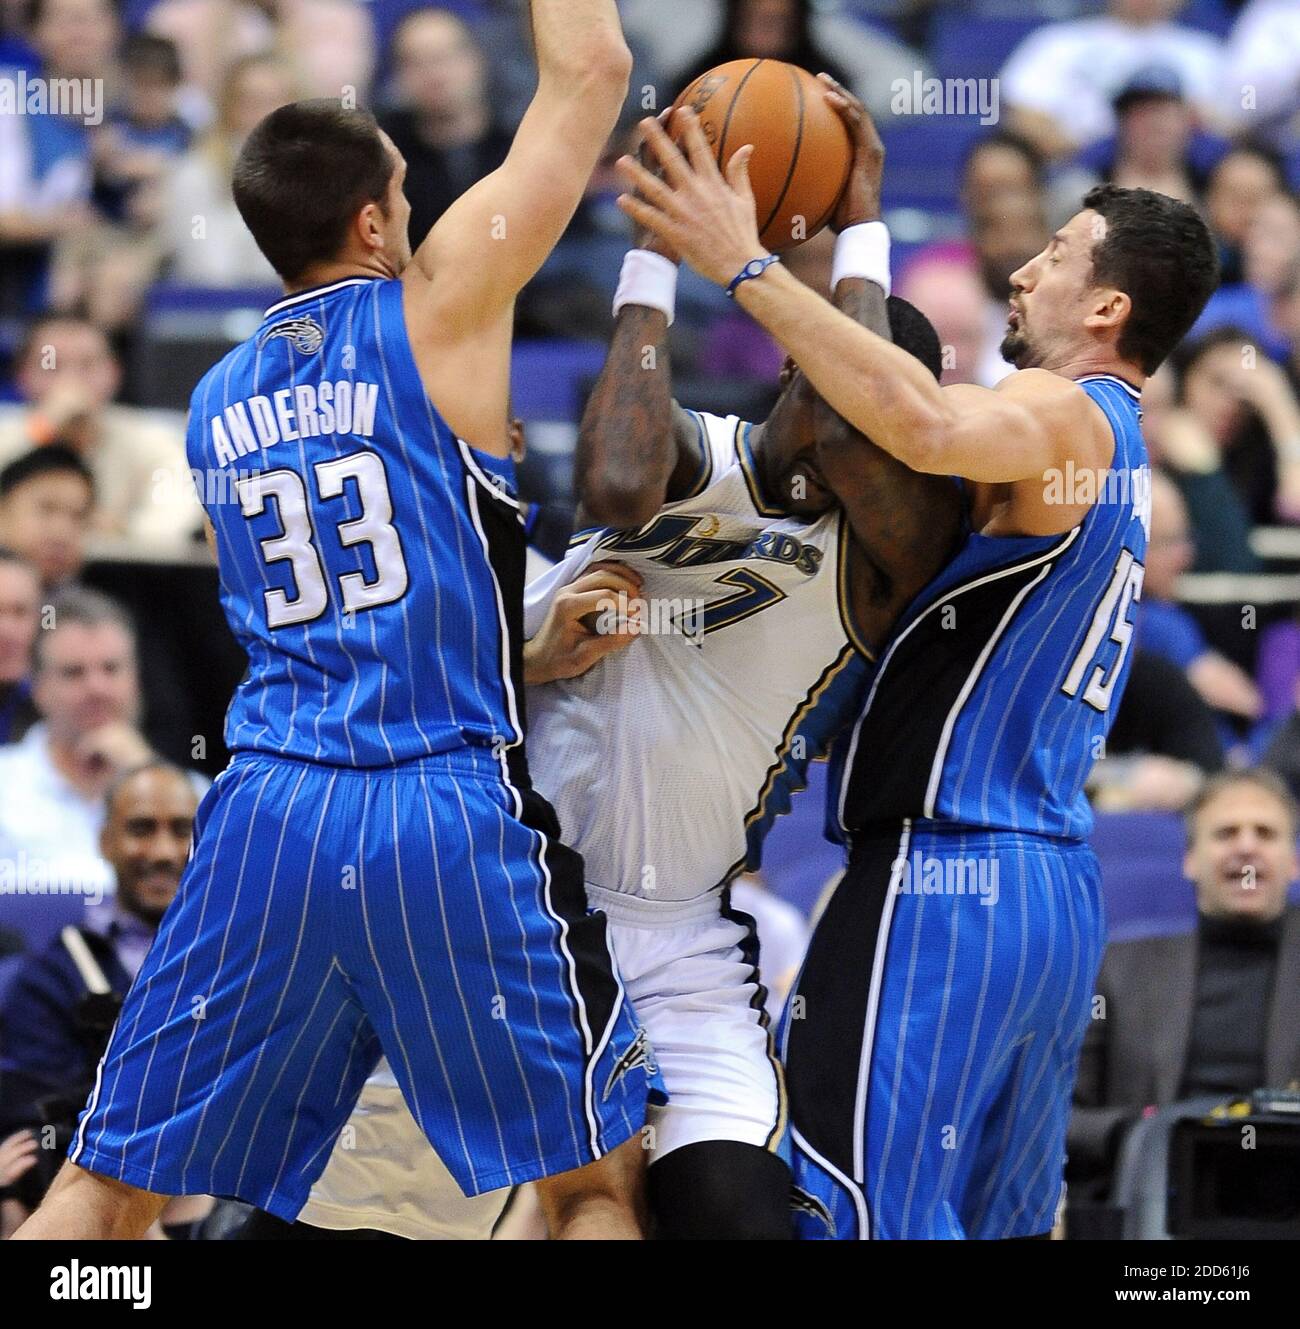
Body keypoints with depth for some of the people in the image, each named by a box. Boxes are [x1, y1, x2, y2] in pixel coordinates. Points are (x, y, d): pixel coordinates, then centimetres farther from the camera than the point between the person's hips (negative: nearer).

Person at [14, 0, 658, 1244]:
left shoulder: (215, 402, 15)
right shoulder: (437, 310, -1)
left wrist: (543, 640, 30)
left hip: (270, 814, 4)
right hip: (456, 816, -4)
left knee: (107, 1186, 8)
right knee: (595, 1181, 9)